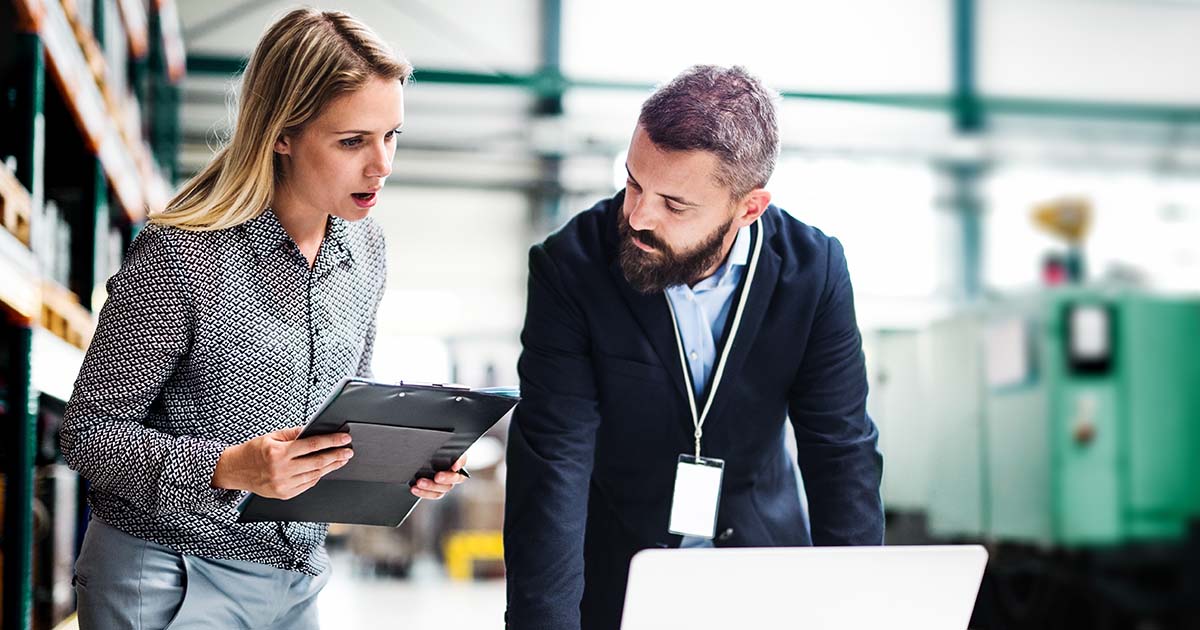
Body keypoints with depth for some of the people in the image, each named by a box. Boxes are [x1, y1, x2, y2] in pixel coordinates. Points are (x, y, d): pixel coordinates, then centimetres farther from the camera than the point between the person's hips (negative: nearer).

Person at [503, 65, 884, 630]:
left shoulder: (813, 269, -11)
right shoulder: (570, 267, -17)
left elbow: (843, 453, -7)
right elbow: (552, 465, -21)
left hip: (761, 564, 2)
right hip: (611, 575, -1)